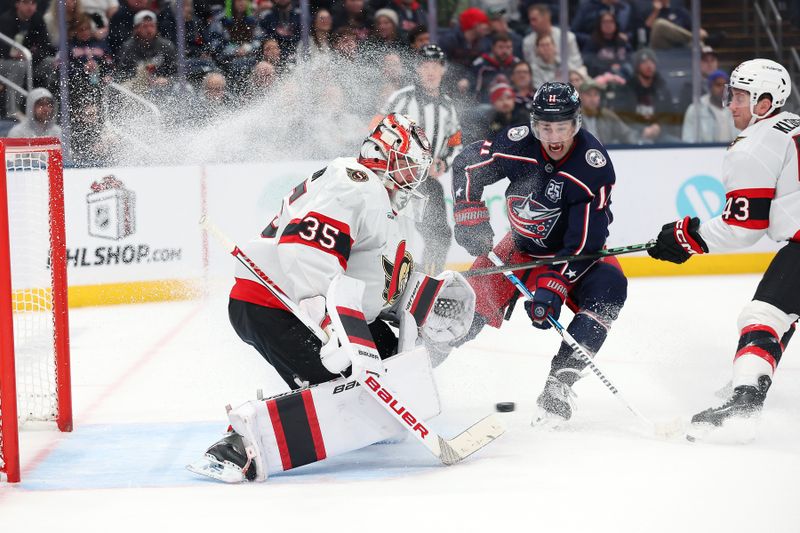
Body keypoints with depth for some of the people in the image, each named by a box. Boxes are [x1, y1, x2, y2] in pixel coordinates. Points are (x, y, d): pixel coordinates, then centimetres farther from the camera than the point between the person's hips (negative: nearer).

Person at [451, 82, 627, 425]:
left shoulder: (594, 167, -28)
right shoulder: (518, 144, -21)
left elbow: (584, 241, -29)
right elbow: (466, 165, -3)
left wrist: (554, 287, -35)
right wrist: (470, 217, -11)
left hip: (571, 251, -2)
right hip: (524, 243, 2)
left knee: (608, 288, -29)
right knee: (476, 300, -10)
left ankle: (558, 385, -30)